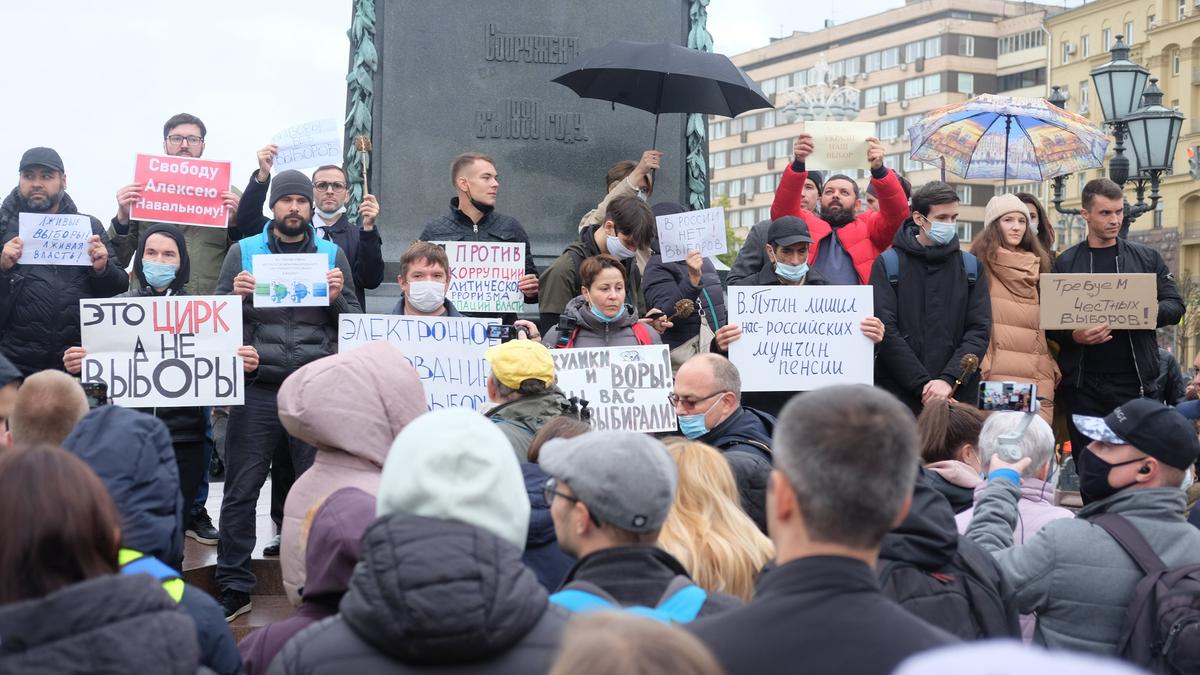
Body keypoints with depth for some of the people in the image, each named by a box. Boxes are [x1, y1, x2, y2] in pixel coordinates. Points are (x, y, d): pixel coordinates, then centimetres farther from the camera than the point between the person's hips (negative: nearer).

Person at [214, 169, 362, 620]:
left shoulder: (333, 255, 11)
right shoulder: (243, 252, 9)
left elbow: (354, 324, 9)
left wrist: (337, 298, -10)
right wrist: (236, 296, -12)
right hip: (257, 390, 0)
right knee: (241, 490, 3)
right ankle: (234, 587, 13)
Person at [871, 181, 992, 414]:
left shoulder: (971, 267, 11)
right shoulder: (888, 265, 3)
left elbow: (979, 331, 2)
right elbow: (886, 331, -6)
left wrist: (949, 380, -13)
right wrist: (923, 386, -13)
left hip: (958, 395, 2)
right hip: (898, 394, -2)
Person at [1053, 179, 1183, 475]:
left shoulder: (1147, 258, 11)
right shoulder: (1065, 263, 7)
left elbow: (1175, 306, 7)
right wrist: (1074, 336, -17)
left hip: (1134, 383, 0)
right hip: (1083, 384, 0)